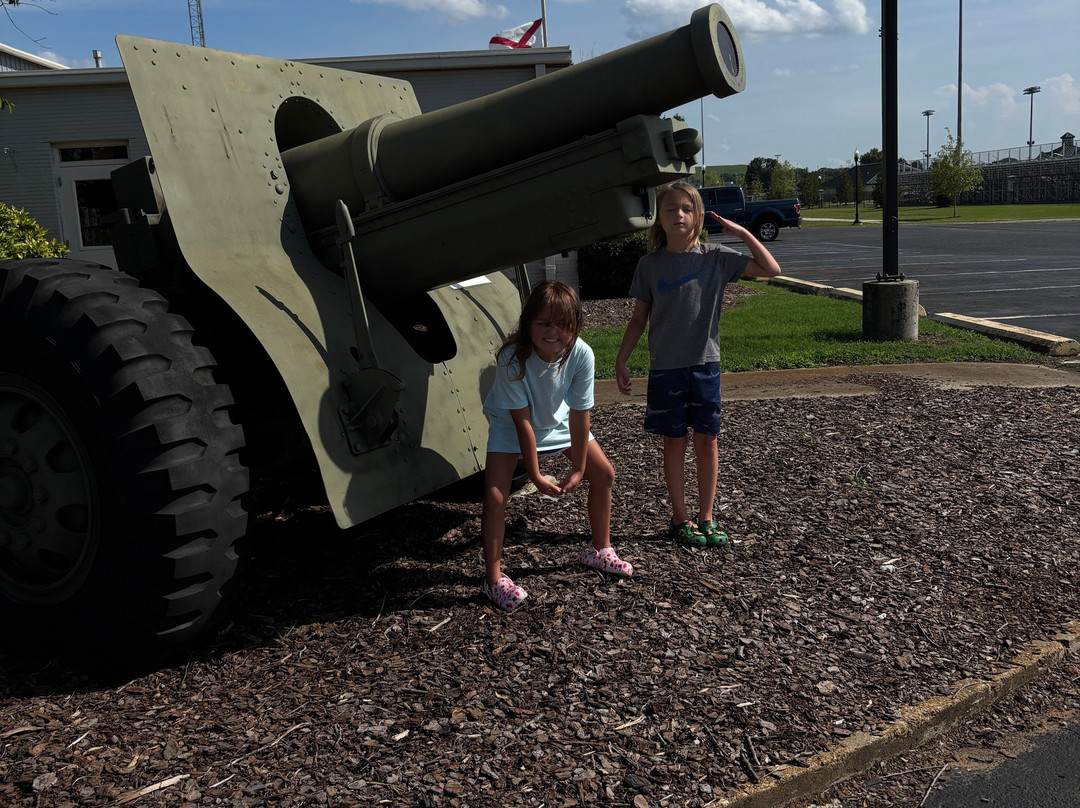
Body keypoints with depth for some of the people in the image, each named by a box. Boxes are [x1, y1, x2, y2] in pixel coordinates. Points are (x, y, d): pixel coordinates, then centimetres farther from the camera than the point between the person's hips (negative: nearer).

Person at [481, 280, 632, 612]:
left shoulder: (581, 354, -30)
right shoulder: (512, 358, -36)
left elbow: (579, 415, -21)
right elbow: (522, 421, -29)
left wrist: (578, 469, -15)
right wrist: (535, 476, -23)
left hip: (557, 419, 4)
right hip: (509, 424, -4)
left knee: (604, 473, 6)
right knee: (495, 495, -18)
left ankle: (599, 550, 28)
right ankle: (493, 578, -3)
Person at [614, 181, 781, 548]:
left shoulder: (716, 258, 0)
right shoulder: (650, 265, 0)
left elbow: (771, 269, 1)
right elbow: (639, 318, 5)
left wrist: (743, 233, -4)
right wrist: (620, 361, 1)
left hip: (705, 365, 1)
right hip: (665, 368, -1)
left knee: (707, 442, 6)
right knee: (674, 444, 6)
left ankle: (706, 517, 19)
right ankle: (680, 519, 18)